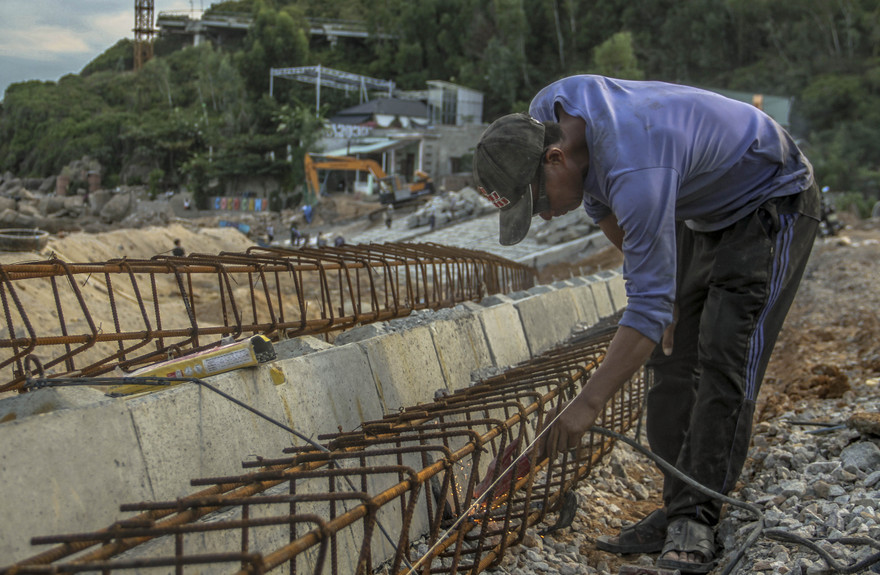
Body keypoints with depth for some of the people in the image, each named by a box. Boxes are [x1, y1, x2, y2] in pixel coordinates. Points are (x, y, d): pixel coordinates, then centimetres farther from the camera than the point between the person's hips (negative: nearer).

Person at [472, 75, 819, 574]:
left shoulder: (636, 170, -41)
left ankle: (696, 521, -15)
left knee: (725, 359, -18)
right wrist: (659, 281, 4)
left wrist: (587, 405, -39)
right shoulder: (545, 116, -14)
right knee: (673, 357, 1)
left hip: (772, 205, -9)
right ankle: (679, 509, 4)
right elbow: (602, 205, 5)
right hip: (701, 212, 9)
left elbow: (650, 309, -39)